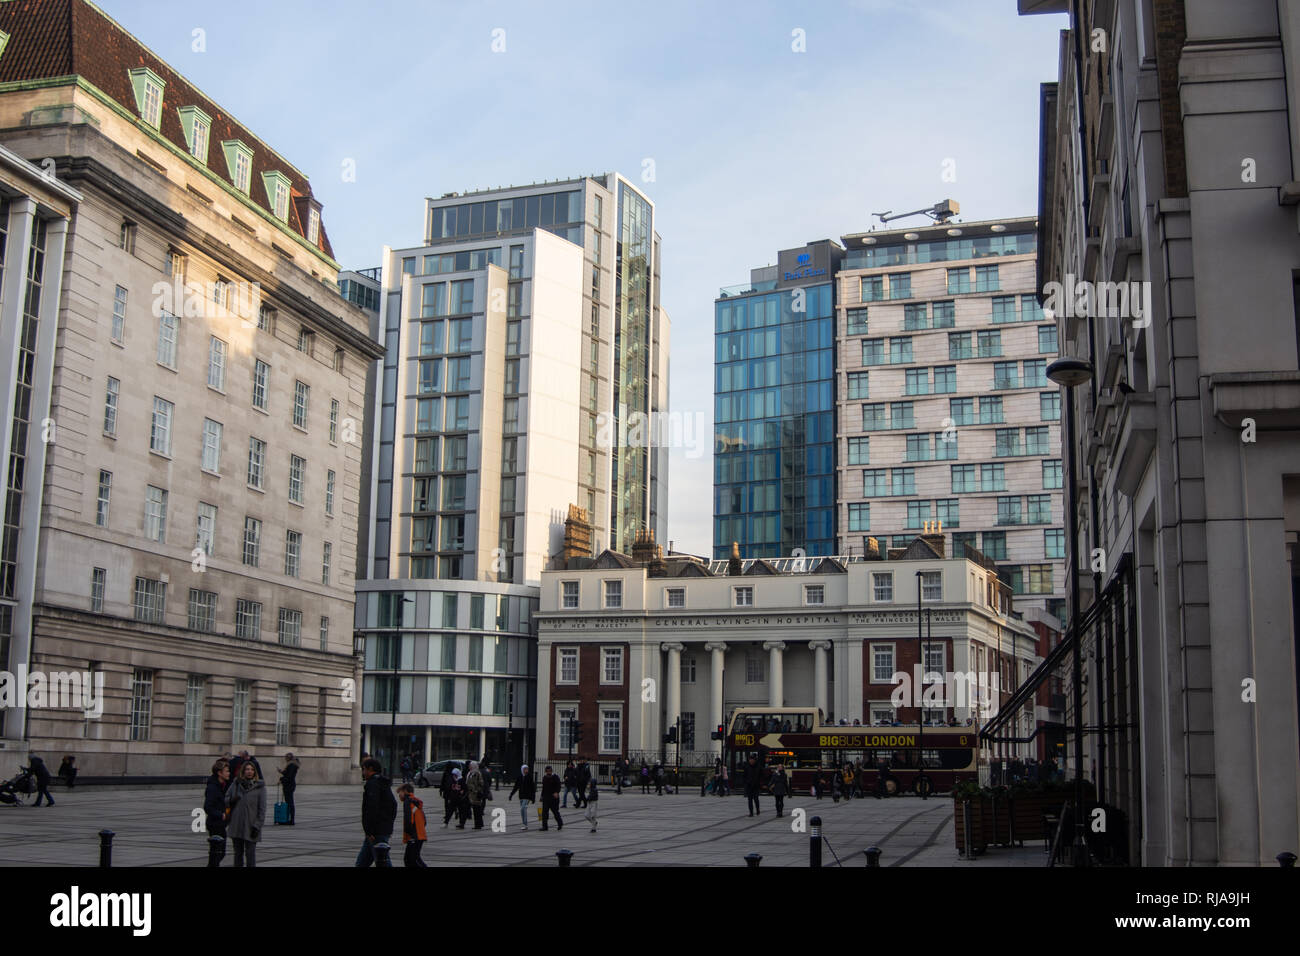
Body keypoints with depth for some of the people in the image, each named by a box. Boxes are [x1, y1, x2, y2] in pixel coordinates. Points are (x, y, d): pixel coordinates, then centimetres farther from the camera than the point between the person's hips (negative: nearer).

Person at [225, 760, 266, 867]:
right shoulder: (235, 784, 6)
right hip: (236, 826, 3)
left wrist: (257, 826, -11)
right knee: (238, 853, 12)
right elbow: (226, 799, 12)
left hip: (250, 827, -3)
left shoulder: (259, 787, -3)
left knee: (250, 853, -3)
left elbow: (262, 808, -4)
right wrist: (231, 800, -12)